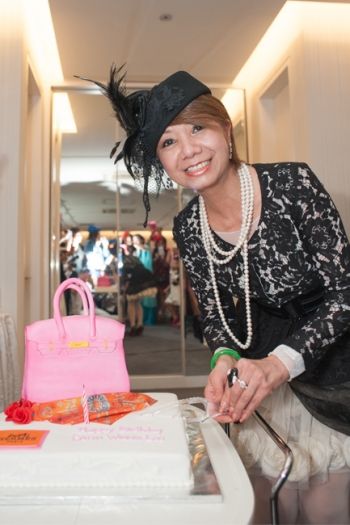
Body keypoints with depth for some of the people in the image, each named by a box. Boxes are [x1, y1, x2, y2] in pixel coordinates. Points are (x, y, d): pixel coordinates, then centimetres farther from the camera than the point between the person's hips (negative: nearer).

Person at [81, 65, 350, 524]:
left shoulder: (292, 182, -21)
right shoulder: (188, 228, -8)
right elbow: (216, 315, 1)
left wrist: (279, 363, -30)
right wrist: (225, 360, -20)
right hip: (262, 375, 3)